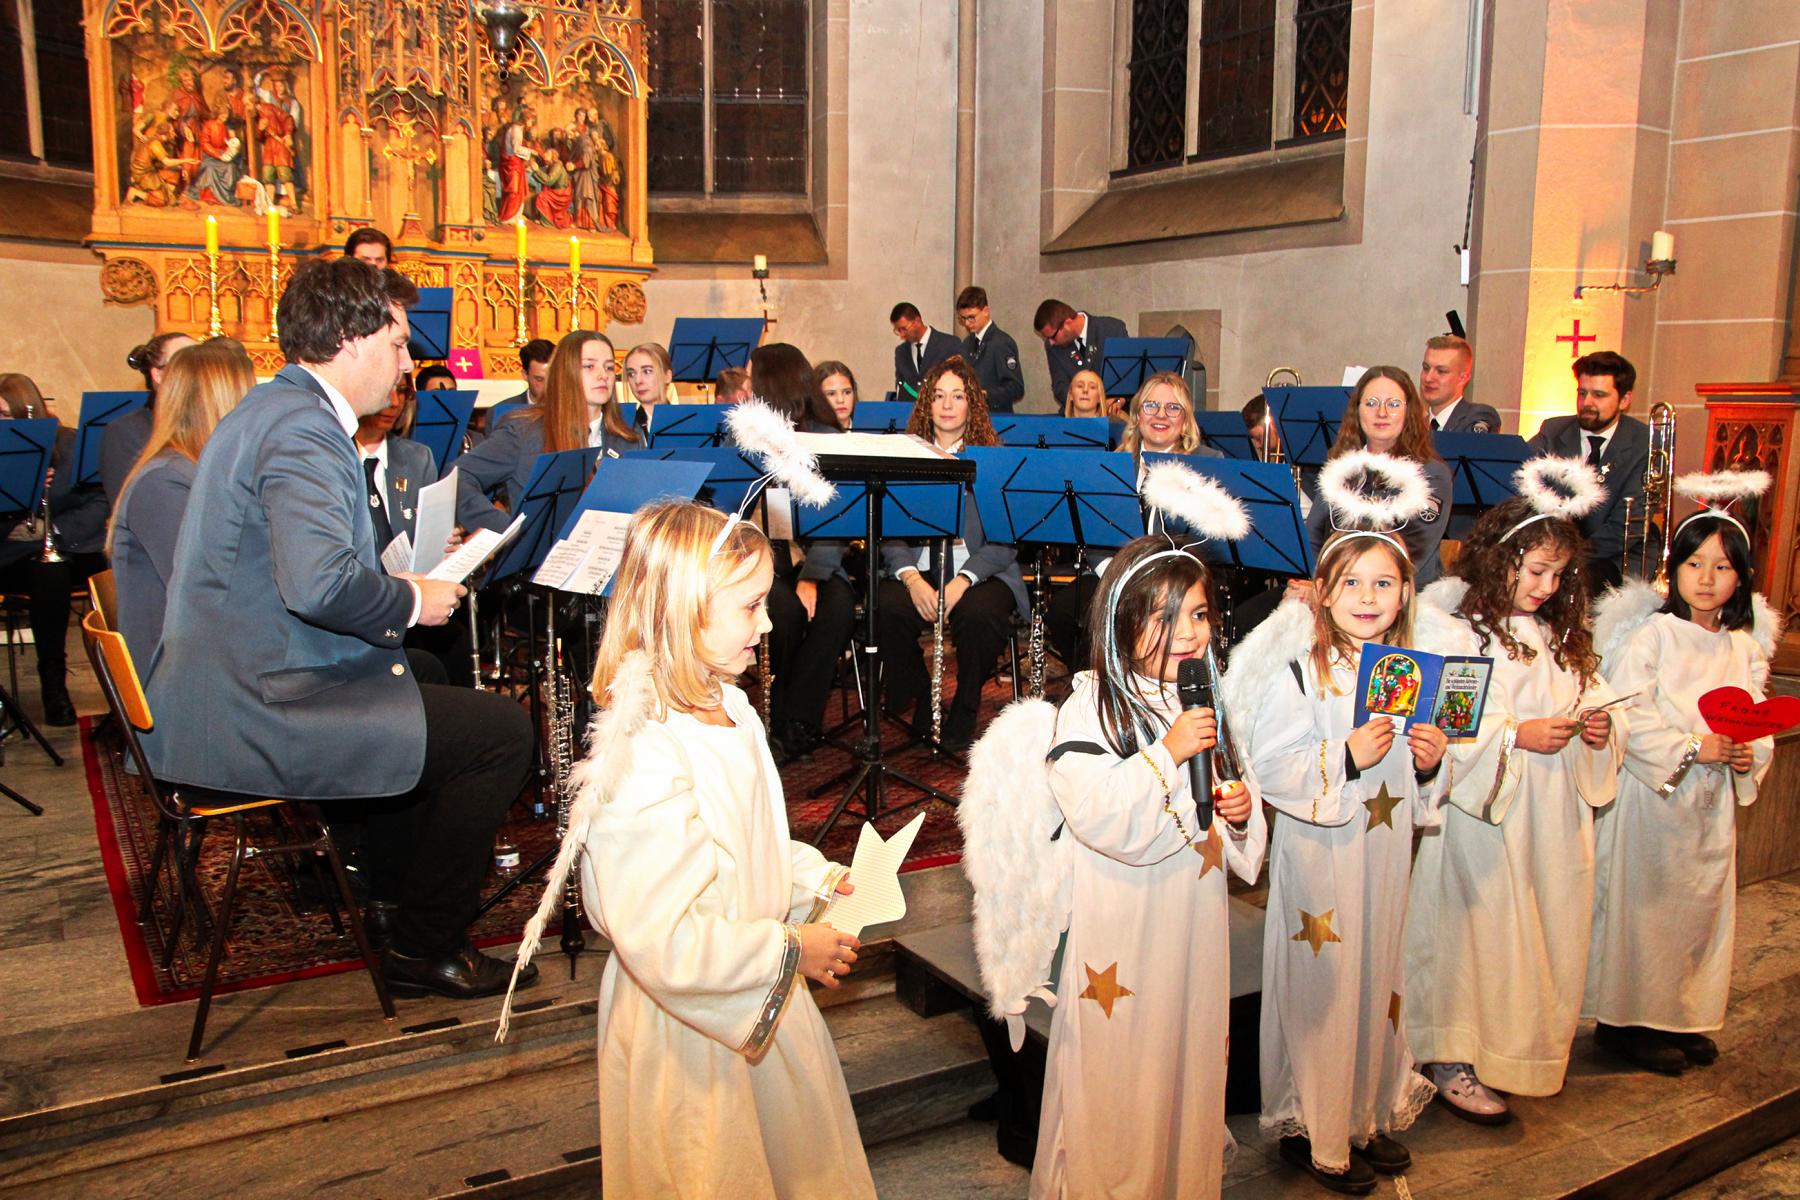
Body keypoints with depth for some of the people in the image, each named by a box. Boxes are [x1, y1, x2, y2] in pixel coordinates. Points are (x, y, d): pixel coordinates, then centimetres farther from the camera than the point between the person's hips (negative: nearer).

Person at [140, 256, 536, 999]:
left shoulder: (270, 410, 14)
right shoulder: (303, 425, -19)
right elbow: (319, 583, -34)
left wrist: (405, 587, 11)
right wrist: (411, 601, -15)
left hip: (214, 700, 11)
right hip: (251, 715, -11)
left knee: (422, 677, 29)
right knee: (503, 731, -10)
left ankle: (386, 882, 37)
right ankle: (423, 948, 5)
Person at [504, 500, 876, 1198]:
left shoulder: (725, 707, 0)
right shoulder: (638, 757, -32)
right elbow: (662, 944, -32)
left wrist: (817, 876, 2)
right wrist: (790, 951, -23)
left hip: (761, 990, 9)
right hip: (689, 1029, -8)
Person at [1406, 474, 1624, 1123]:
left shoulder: (1560, 632, 15)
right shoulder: (1448, 623, -9)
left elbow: (1594, 697, 16)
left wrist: (1601, 725, -5)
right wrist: (1517, 735, -21)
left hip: (1553, 813, 7)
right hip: (1481, 809, -7)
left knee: (1544, 930, 12)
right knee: (1474, 925, -2)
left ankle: (1523, 1044, 29)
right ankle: (1451, 1061, 10)